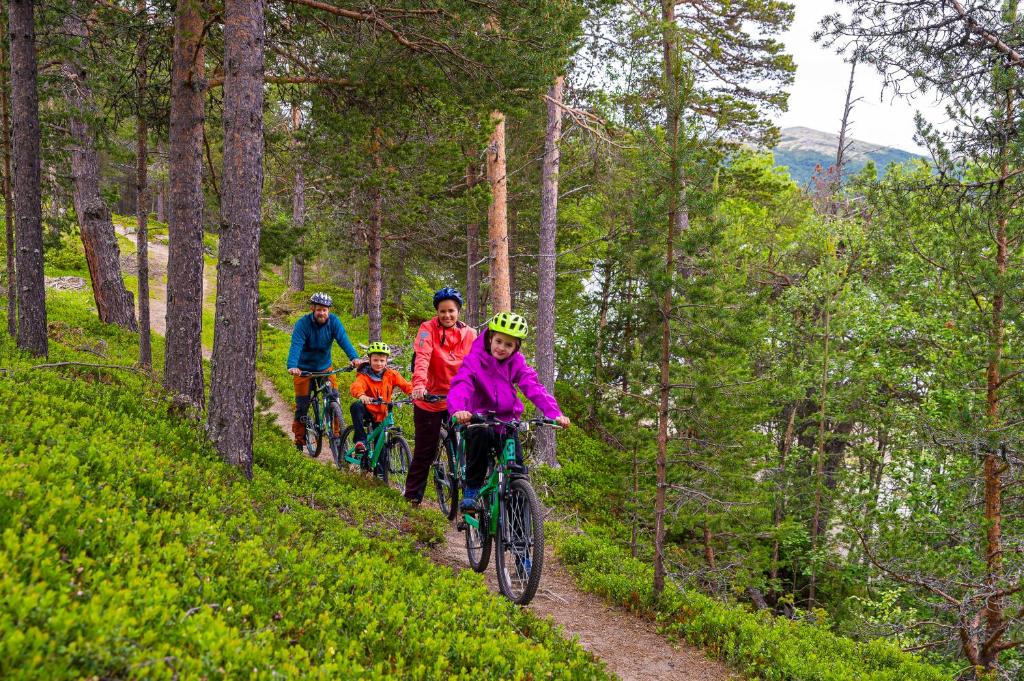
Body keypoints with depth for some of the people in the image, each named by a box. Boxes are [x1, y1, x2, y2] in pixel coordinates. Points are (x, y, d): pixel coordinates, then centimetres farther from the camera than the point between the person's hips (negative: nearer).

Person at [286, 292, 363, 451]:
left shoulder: (334, 321, -13)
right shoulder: (302, 324, -21)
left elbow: (343, 340, -25)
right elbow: (296, 346, -32)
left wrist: (354, 357, -43)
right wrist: (292, 366, -50)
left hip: (325, 367, 2)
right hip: (304, 369, -2)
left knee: (334, 399, -11)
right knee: (302, 406, 0)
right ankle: (299, 441, 15)